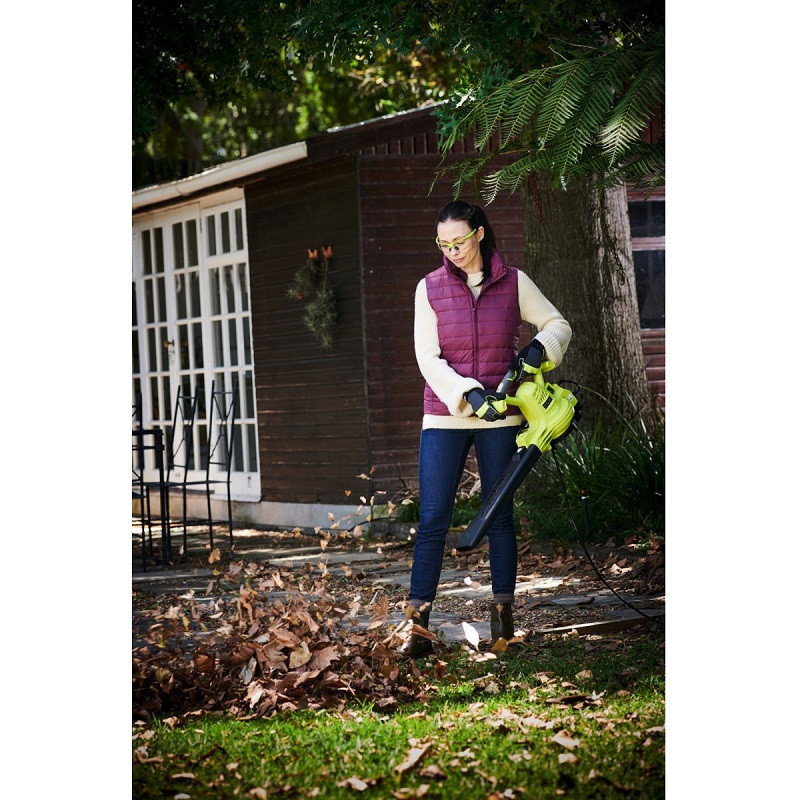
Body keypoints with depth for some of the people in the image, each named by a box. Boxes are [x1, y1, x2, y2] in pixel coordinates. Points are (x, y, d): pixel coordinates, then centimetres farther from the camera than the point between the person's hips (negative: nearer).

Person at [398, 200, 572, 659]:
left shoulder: (514, 283, 1)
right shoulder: (430, 289, 1)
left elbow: (558, 325, 10)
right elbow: (428, 357, -3)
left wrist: (538, 349, -11)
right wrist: (468, 393, -17)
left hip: (500, 418, 0)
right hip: (445, 418, 0)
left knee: (500, 514, 7)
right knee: (432, 521, -6)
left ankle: (503, 616, 17)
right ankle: (418, 627, -7)